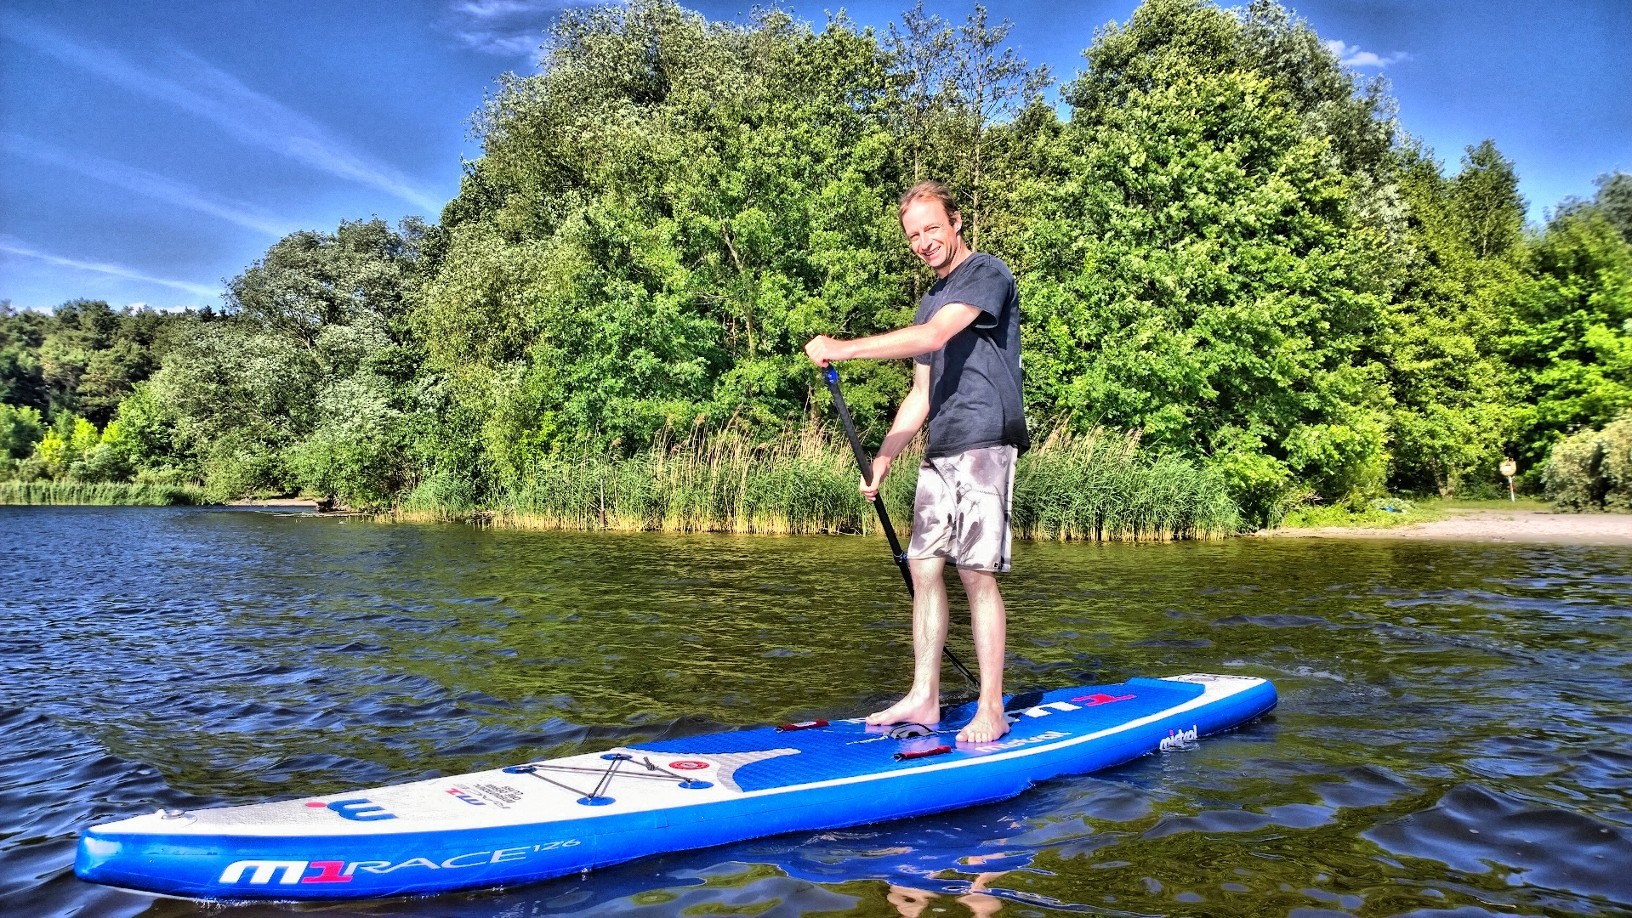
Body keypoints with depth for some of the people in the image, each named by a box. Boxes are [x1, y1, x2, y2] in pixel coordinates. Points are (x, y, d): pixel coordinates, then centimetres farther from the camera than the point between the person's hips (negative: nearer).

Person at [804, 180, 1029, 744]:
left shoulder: (987, 274, -4)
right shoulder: (931, 300, 22)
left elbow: (931, 337, -20)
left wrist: (843, 349, -21)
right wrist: (882, 459, 14)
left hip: (984, 443, -8)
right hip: (939, 453, 9)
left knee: (976, 572, -10)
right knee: (924, 566, 5)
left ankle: (991, 709, -2)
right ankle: (924, 699, 13)